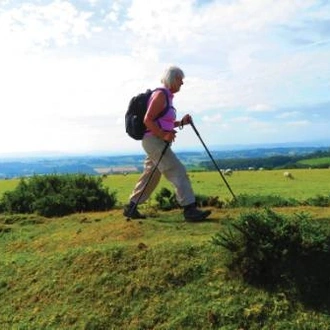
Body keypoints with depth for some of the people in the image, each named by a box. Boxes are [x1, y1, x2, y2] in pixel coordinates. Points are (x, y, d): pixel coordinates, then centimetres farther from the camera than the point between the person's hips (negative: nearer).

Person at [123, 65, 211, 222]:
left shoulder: (167, 96, 20)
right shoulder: (160, 95, -11)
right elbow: (148, 120, -17)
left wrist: (181, 122, 12)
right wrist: (163, 135, -24)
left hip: (158, 142, 10)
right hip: (154, 141, -10)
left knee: (150, 178, 12)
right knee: (178, 172, -13)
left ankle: (131, 208, 20)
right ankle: (189, 209, -14)